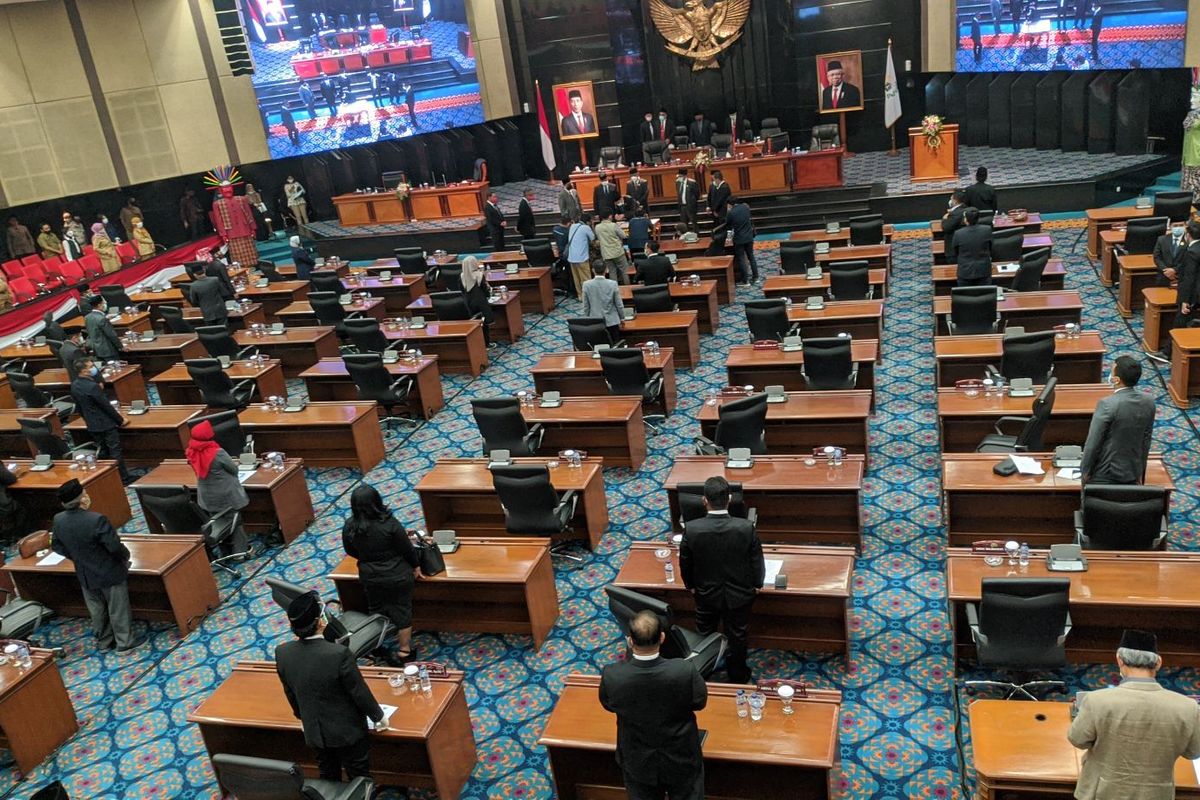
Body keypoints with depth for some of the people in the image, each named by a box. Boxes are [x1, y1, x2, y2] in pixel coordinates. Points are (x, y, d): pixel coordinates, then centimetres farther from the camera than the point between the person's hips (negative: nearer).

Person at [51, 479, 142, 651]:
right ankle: (124, 643, 24)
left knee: (97, 610, 23)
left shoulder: (58, 520, -10)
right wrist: (125, 556, -3)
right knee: (118, 610, 12)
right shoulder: (97, 520, -31)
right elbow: (115, 546, -25)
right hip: (109, 574, -6)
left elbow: (56, 547, 4)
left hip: (85, 576, 6)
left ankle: (104, 641, 38)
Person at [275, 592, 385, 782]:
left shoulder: (282, 653, -16)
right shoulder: (340, 654, -32)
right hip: (347, 731, -5)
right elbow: (360, 693, -19)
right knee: (359, 779, 17)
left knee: (328, 778, 25)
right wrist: (378, 716, 0)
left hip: (314, 731, 5)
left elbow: (290, 693, 2)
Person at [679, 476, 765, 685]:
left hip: (706, 594, 1)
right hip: (739, 595, 0)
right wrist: (756, 584, 8)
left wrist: (691, 585, 10)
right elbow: (757, 562, -13)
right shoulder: (746, 527, -27)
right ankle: (738, 677, 43)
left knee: (704, 636, 25)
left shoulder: (691, 529, -25)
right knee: (737, 637, 22)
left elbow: (685, 564, -10)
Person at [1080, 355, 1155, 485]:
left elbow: (1093, 443, -18)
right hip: (1132, 473, 6)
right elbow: (1146, 440, 6)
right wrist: (1140, 471, 17)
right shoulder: (1148, 401, -4)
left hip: (1104, 474, -5)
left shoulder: (1107, 405, -23)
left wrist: (1085, 470, -5)